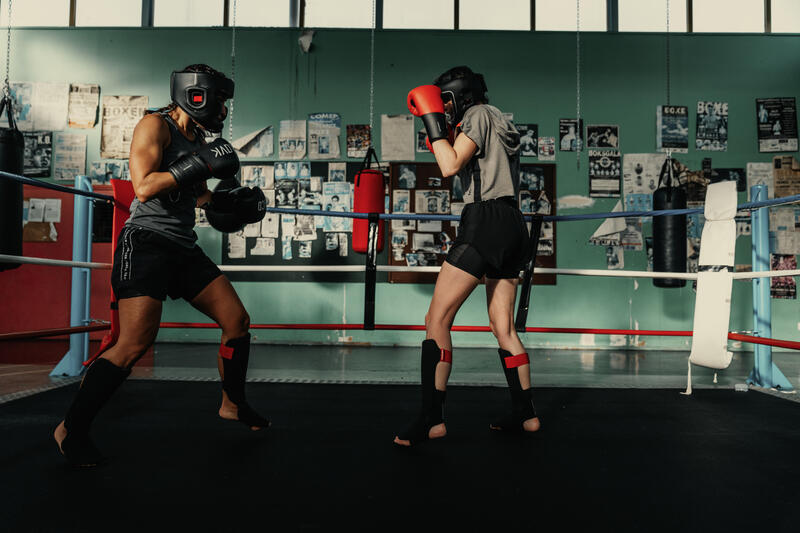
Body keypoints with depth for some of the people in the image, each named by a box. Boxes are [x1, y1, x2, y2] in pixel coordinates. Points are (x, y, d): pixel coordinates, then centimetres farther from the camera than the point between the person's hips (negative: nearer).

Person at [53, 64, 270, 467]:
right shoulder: (155, 126, -7)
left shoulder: (197, 140, 17)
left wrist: (235, 202, 12)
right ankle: (71, 429, 3)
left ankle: (233, 404, 25)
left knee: (237, 321, 6)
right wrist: (200, 163, -20)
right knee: (134, 344, -16)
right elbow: (144, 188, -21)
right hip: (146, 242, -8)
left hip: (184, 248, 9)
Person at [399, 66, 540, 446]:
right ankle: (525, 414, 18)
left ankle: (431, 419, -9)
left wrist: (432, 121, -5)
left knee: (437, 319, -9)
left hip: (485, 222, -10)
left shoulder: (478, 115, -1)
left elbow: (450, 167, -14)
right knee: (503, 327, 13)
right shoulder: (498, 120, 27)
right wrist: (443, 137, 26)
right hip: (513, 225, 10)